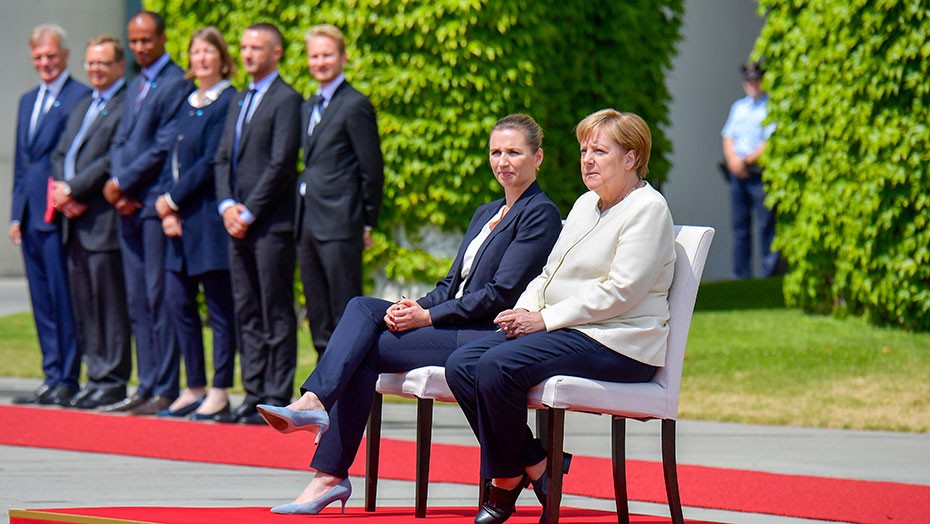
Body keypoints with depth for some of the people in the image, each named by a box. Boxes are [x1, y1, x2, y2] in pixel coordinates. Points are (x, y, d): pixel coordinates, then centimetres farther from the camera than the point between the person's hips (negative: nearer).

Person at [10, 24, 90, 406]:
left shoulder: (81, 98, -7)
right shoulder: (28, 101, 20)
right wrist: (16, 214, 16)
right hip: (31, 216, 8)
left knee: (64, 299, -6)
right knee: (42, 302, 9)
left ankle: (67, 380, -3)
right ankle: (52, 377, 14)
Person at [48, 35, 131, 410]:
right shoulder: (82, 108, 23)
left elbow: (115, 160, -16)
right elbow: (60, 155, 19)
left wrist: (73, 190, -14)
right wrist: (64, 192, 0)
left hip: (104, 220, -9)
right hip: (76, 223, 9)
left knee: (110, 305, -6)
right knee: (84, 306, 9)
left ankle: (112, 380, -2)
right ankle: (96, 375, 15)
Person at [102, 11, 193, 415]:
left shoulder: (176, 85, -9)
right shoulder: (135, 87, 20)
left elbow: (164, 147, -15)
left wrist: (122, 182, -11)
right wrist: (116, 186, 1)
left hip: (156, 203, -9)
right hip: (128, 205, 9)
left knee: (159, 298, -7)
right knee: (137, 301, 9)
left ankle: (166, 390, -4)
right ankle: (146, 386, 13)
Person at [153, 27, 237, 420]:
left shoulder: (229, 102, -8)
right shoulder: (186, 104, 17)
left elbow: (211, 163, -14)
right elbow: (172, 160, 14)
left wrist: (172, 200, -11)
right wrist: (167, 209, 1)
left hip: (209, 217, -8)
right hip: (181, 219, 8)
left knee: (219, 307, -2)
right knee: (177, 300, 8)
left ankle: (219, 393, 1)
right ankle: (194, 389, 15)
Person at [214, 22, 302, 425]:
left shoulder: (286, 100, -6)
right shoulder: (239, 103, 20)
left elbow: (281, 164, -13)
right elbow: (223, 159, 17)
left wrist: (248, 212, -13)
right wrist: (227, 205, 0)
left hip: (272, 224, -8)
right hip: (238, 222, 8)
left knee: (276, 315, -5)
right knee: (247, 313, 8)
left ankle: (277, 399, -4)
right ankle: (254, 395, 11)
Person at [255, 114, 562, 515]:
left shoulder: (540, 215, -4)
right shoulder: (485, 214, 24)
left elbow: (501, 294, -13)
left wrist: (429, 316, -16)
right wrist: (414, 308, -3)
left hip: (491, 336, -8)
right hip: (454, 328, 8)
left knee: (369, 349, -21)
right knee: (362, 308, -15)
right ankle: (313, 402, -30)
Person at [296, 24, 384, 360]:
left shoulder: (355, 106, -8)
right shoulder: (310, 106, 18)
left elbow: (372, 169, -8)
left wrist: (367, 223, -7)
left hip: (340, 225, -8)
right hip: (308, 224, 8)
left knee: (346, 311, -7)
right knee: (318, 316, 11)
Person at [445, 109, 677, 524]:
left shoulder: (647, 209, -7)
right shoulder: (586, 205, 22)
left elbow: (619, 291, -17)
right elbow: (550, 272, 23)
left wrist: (545, 320, -18)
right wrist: (524, 310, 1)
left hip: (617, 343, -10)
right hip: (563, 331, 10)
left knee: (498, 365, -28)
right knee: (461, 365, -10)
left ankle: (509, 477, -10)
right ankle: (534, 466, -7)